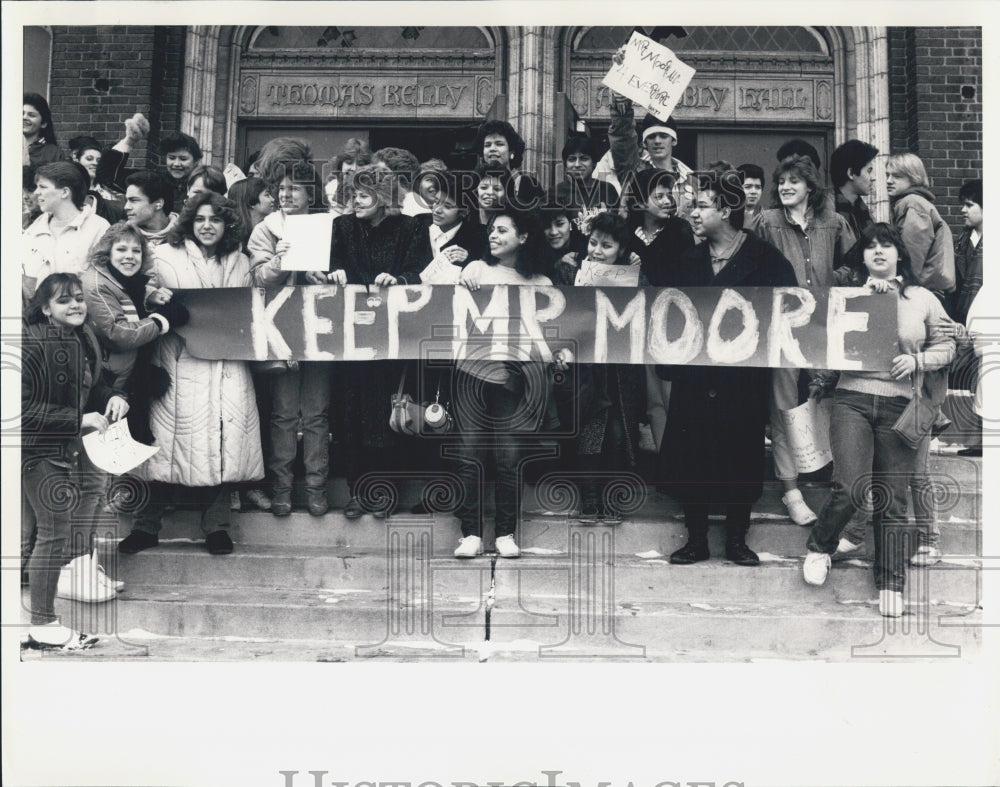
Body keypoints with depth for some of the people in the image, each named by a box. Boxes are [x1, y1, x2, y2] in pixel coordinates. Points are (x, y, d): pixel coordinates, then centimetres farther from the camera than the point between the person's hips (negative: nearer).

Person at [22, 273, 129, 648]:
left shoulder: (82, 340, 4)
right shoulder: (35, 346, -21)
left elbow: (91, 387, 16)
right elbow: (26, 409, -25)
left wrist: (114, 398, -6)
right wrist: (80, 420, -25)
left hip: (63, 448, 9)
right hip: (38, 449, -9)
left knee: (31, 533, 18)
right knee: (55, 531, -5)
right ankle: (42, 624, 7)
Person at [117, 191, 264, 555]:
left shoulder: (239, 262, 15)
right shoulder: (165, 255, 7)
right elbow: (146, 297, 3)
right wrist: (154, 296, -18)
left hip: (226, 360, 2)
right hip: (179, 359, -2)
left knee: (221, 438, -1)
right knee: (168, 440, -3)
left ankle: (216, 525, 10)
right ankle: (147, 525, 9)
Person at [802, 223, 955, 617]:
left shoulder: (923, 300, 8)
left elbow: (946, 347, 11)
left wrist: (916, 361, -6)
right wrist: (819, 384, 2)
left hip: (900, 407, 1)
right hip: (852, 399, -1)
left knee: (892, 499, 2)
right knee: (850, 488, -15)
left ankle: (891, 585, 15)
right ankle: (819, 546, 14)